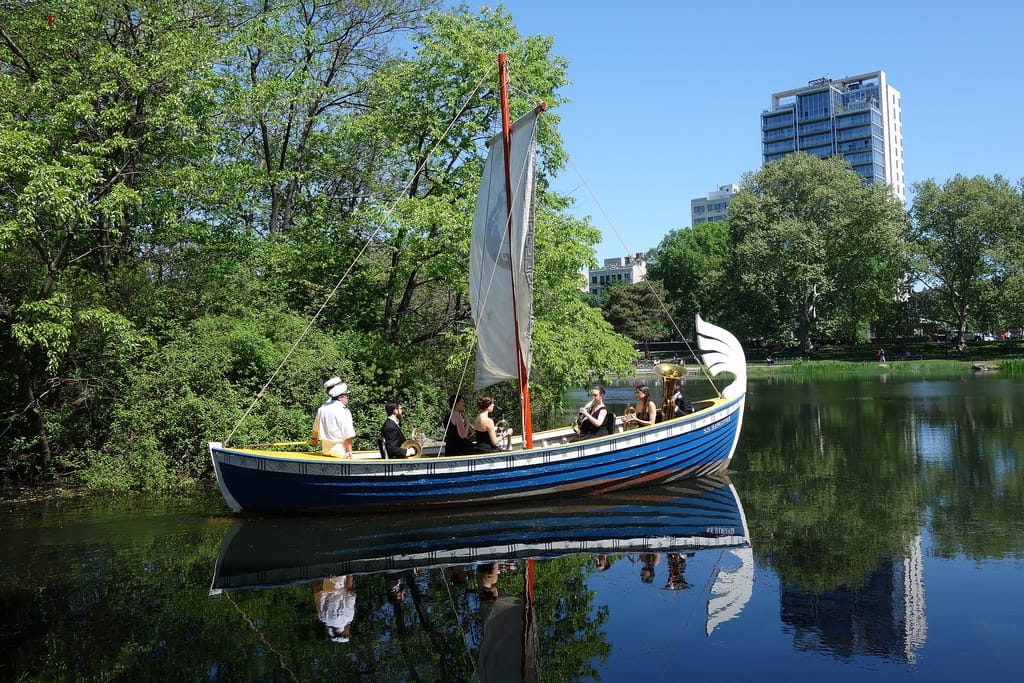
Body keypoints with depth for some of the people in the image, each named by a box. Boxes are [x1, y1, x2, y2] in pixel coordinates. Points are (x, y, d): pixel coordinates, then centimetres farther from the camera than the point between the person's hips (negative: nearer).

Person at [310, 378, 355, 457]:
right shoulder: (344, 412, -16)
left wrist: (313, 439, 35)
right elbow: (348, 436, -16)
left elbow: (316, 428, 18)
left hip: (325, 450, 8)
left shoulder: (322, 409, 5)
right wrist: (349, 451, -9)